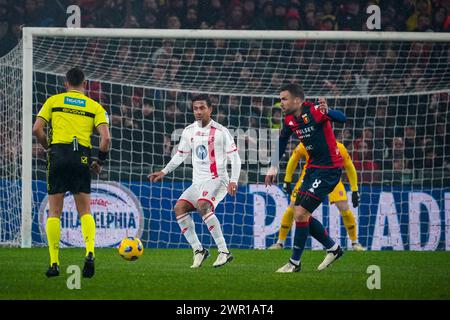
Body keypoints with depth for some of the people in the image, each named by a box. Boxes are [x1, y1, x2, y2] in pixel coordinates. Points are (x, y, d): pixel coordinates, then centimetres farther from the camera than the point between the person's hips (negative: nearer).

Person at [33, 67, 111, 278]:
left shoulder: (53, 101, 11)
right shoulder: (94, 107, 11)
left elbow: (37, 129, 0)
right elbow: (106, 138, -1)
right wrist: (100, 161, 12)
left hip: (58, 153, 0)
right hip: (82, 157, 0)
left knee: (54, 212, 6)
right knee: (85, 212, 9)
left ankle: (54, 263, 0)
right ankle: (90, 252, -15)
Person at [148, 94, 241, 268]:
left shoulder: (220, 131, -5)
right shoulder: (189, 131, 11)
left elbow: (235, 157, -5)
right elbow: (180, 155, 23)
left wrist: (233, 181, -18)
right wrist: (164, 172, 14)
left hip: (217, 180, -6)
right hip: (198, 182, 6)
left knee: (203, 205, -32)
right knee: (179, 207, -15)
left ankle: (224, 252, -30)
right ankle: (198, 250, -7)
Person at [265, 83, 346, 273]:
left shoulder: (315, 112, -21)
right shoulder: (290, 120, 3)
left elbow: (341, 118, -35)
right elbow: (281, 141, 20)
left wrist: (327, 112, -56)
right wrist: (274, 167, 15)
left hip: (329, 169, -9)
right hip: (313, 168, 9)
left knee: (301, 213, -12)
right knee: (300, 214, 11)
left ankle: (295, 263, 0)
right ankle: (333, 248, 26)